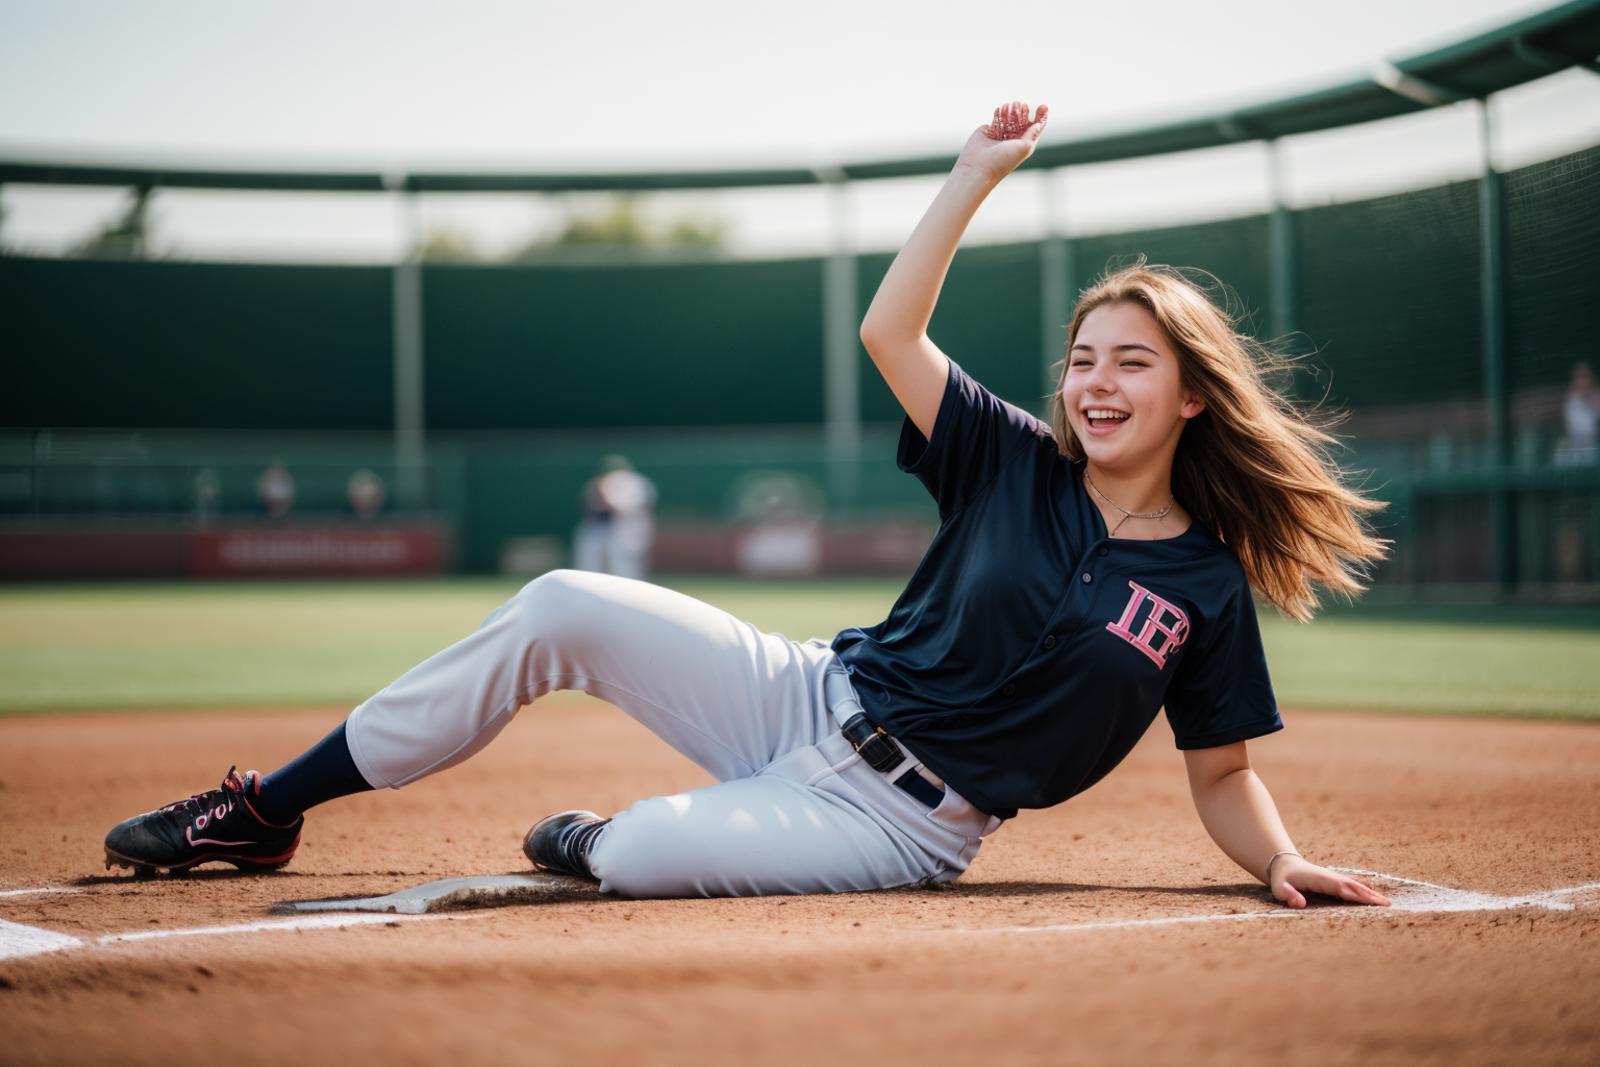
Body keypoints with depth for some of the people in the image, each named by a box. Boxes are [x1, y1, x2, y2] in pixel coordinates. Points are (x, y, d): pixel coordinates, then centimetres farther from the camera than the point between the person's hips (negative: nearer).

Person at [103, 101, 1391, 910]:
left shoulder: (1209, 583, -4)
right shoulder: (1018, 464, 4)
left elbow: (1222, 775, 1)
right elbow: (890, 332, -1)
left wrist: (1283, 862, -18)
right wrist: (979, 176, -5)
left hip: (899, 827, -4)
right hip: (811, 699, 4)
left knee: (638, 856, -32)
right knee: (562, 606, -11)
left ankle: (585, 835, 10)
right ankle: (265, 811, -1)